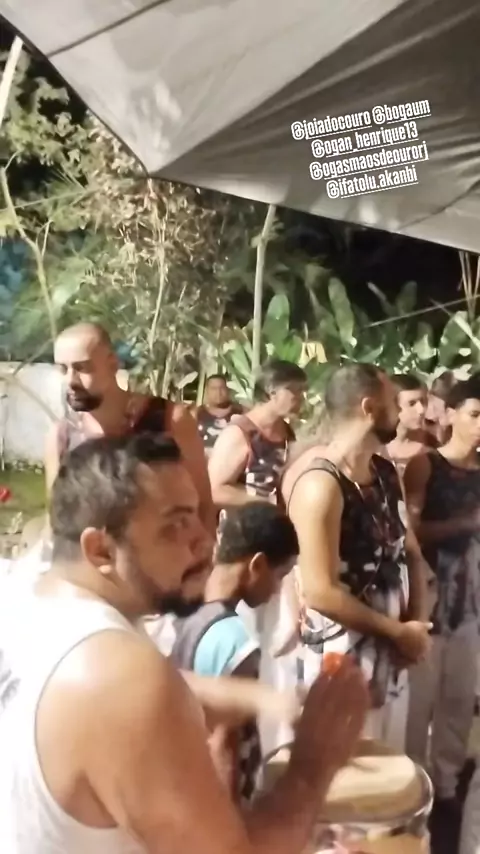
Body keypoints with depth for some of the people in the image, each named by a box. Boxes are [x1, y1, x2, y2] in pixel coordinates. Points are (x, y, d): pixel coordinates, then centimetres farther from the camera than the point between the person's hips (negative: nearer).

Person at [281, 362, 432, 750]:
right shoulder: (321, 483, -21)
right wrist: (400, 632, -14)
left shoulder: (386, 472, 6)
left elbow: (410, 553, 12)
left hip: (389, 652, 8)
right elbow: (320, 592, -24)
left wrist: (416, 623, -4)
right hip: (343, 656, -8)